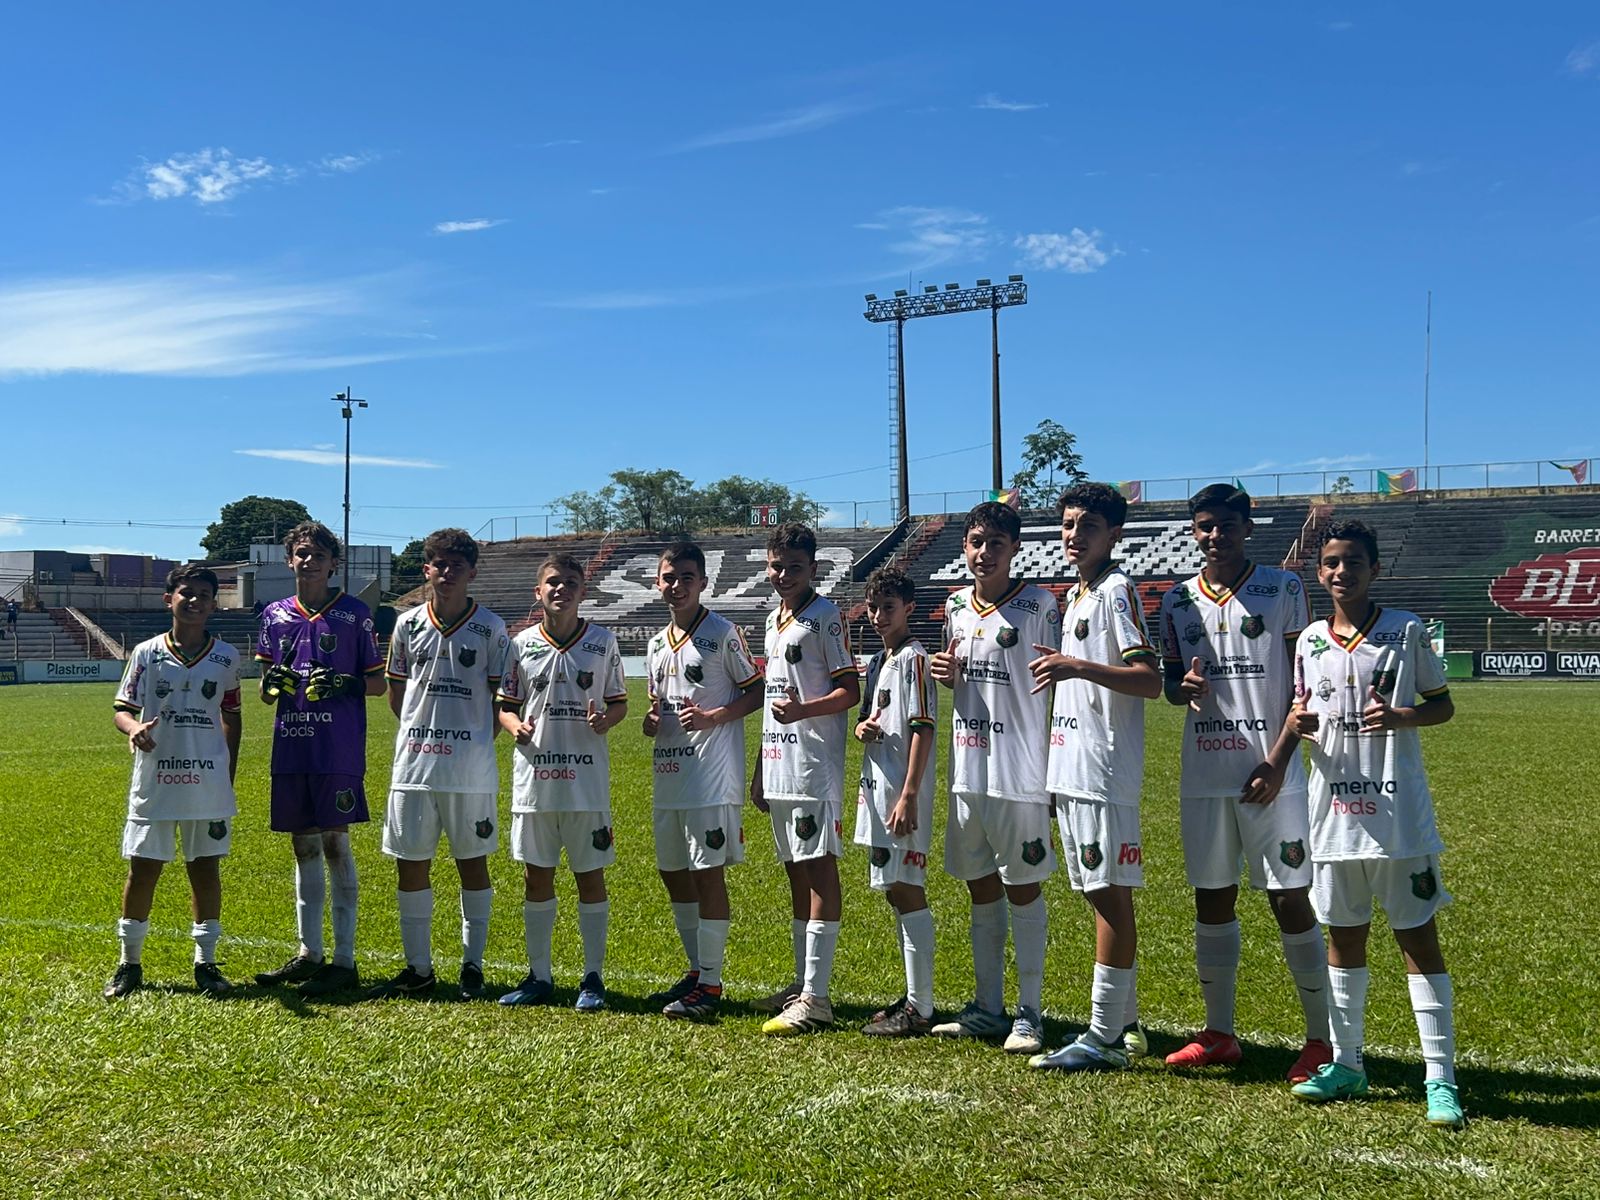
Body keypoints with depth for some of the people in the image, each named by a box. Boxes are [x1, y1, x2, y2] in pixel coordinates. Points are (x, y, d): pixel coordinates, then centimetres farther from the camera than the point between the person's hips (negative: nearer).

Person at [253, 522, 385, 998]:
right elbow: (264, 689, 16)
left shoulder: (353, 613, 0)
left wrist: (346, 684, -17)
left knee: (335, 845, -3)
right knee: (303, 847, 11)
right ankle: (308, 953, 21)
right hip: (291, 749, 5)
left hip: (338, 750, -4)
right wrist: (270, 682, -7)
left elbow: (378, 683, 3)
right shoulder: (275, 615, 12)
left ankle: (344, 961, 2)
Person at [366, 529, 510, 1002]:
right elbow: (395, 692, 15)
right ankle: (418, 968, 18)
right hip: (414, 763, 3)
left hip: (471, 768, -3)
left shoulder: (490, 628, -1)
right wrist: (425, 730, 8)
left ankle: (473, 967, 16)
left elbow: (502, 698, 2)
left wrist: (477, 740, -4)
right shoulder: (408, 624, 7)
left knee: (472, 863, 6)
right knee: (410, 865, 7)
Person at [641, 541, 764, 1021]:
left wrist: (713, 717, -18)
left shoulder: (723, 633, -5)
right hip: (668, 777, 8)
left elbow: (757, 690, -5)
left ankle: (710, 986, 1)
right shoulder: (657, 644, 16)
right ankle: (697, 970, 26)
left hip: (712, 775, -8)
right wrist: (651, 721, 4)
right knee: (673, 872, 12)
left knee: (708, 872, -6)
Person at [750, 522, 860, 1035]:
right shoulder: (774, 619, 18)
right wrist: (759, 770, 21)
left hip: (814, 768, -9)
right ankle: (802, 983, 23)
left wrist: (803, 710, -30)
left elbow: (850, 690, -12)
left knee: (820, 870, -8)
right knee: (797, 873, 14)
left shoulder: (825, 617, -7)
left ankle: (815, 998, -7)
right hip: (779, 770, 9)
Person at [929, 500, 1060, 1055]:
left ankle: (1029, 1013, 10)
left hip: (1019, 773, -6)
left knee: (1023, 889, 1)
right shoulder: (956, 606, 11)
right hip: (967, 770, 6)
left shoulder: (1039, 603, -7)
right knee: (981, 889, 12)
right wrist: (944, 673, 0)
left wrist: (1057, 765, -17)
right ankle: (987, 1007, 22)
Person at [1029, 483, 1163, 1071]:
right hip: (1072, 771, 10)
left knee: (1111, 894, -5)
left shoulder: (1116, 591, -9)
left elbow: (1150, 680, -19)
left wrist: (1078, 667, -27)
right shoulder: (1075, 597, 19)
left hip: (1104, 774, -10)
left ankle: (1103, 1038, -2)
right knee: (1101, 894, 13)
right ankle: (1125, 1023, 22)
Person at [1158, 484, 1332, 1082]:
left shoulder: (1283, 589, -2)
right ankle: (1220, 1034, 21)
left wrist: (1277, 763, -12)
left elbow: (1304, 684, -4)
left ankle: (1322, 1039, 9)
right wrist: (1184, 686, -9)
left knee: (1291, 900, -2)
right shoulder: (1177, 602, 9)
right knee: (1212, 899, 10)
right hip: (1203, 777, 4)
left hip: (1270, 776, -4)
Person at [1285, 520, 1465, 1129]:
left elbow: (1443, 705, 3)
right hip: (1334, 810, 4)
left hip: (1398, 812, -4)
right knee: (1343, 936, 12)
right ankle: (1346, 1064, 24)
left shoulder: (1406, 631, -3)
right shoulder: (1309, 641, 7)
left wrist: (1402, 717, -17)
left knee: (1418, 936, -2)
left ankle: (1441, 1078, 3)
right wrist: (1296, 723, -6)